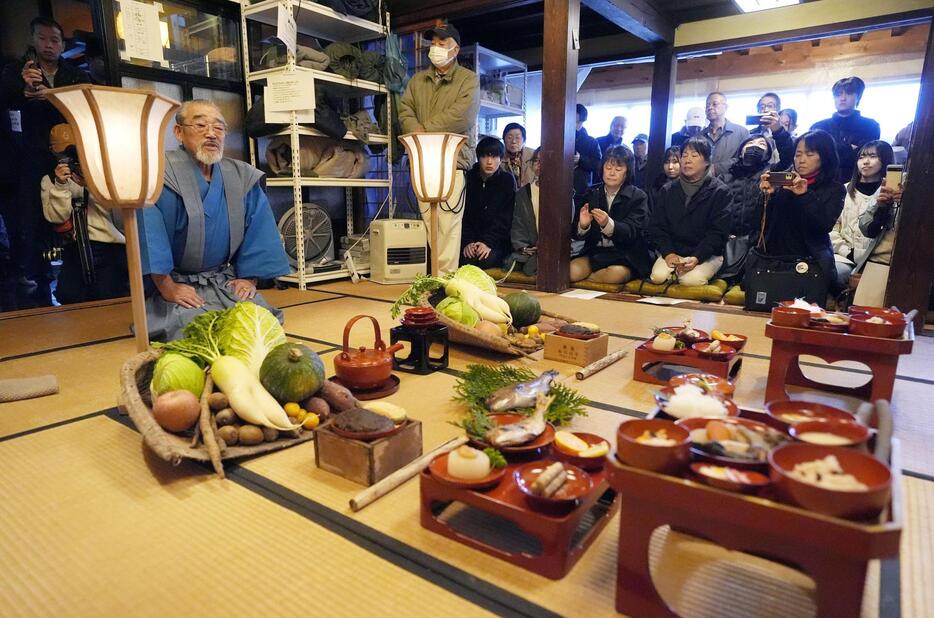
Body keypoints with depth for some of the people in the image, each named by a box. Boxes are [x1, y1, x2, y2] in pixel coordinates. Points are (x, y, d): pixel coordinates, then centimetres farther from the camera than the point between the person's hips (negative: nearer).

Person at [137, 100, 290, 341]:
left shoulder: (242, 177, 4)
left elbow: (258, 229, 5)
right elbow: (149, 230, -19)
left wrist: (249, 278, -1)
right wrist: (167, 288, -21)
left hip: (227, 280, 4)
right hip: (178, 283, -4)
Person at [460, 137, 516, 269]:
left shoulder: (507, 180, -1)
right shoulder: (469, 178, 3)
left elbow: (504, 218, -8)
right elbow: (464, 215, 0)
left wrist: (488, 242, -20)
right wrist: (467, 242, -15)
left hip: (497, 239, -1)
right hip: (471, 237, 2)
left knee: (486, 259, -30)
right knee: (466, 259, -27)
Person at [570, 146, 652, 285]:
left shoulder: (638, 196, 0)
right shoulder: (592, 194, 10)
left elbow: (632, 232, -13)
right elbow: (577, 235, 5)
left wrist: (608, 224, -33)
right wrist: (583, 225, -20)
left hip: (626, 258, -1)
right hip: (595, 253, 1)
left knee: (616, 274, -34)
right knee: (570, 271, -28)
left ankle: (584, 279, -8)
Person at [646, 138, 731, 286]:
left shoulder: (720, 192, -2)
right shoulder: (667, 190, 11)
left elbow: (718, 232, -10)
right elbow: (656, 227, 4)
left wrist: (696, 258, -24)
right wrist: (668, 253, -13)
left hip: (707, 254, -3)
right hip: (672, 251, 3)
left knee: (690, 280, -30)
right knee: (658, 276, -25)